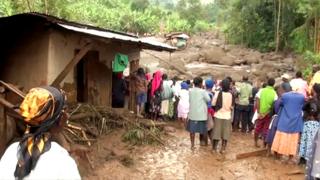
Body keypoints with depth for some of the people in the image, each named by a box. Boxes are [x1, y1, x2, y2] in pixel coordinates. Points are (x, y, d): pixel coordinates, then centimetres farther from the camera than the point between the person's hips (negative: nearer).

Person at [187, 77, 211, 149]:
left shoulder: (190, 91, -2)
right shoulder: (203, 91, -13)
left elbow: (189, 100, 5)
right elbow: (208, 100, -4)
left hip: (192, 113, 3)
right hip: (201, 113, -3)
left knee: (192, 129, 8)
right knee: (203, 130, 14)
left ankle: (192, 144, 9)